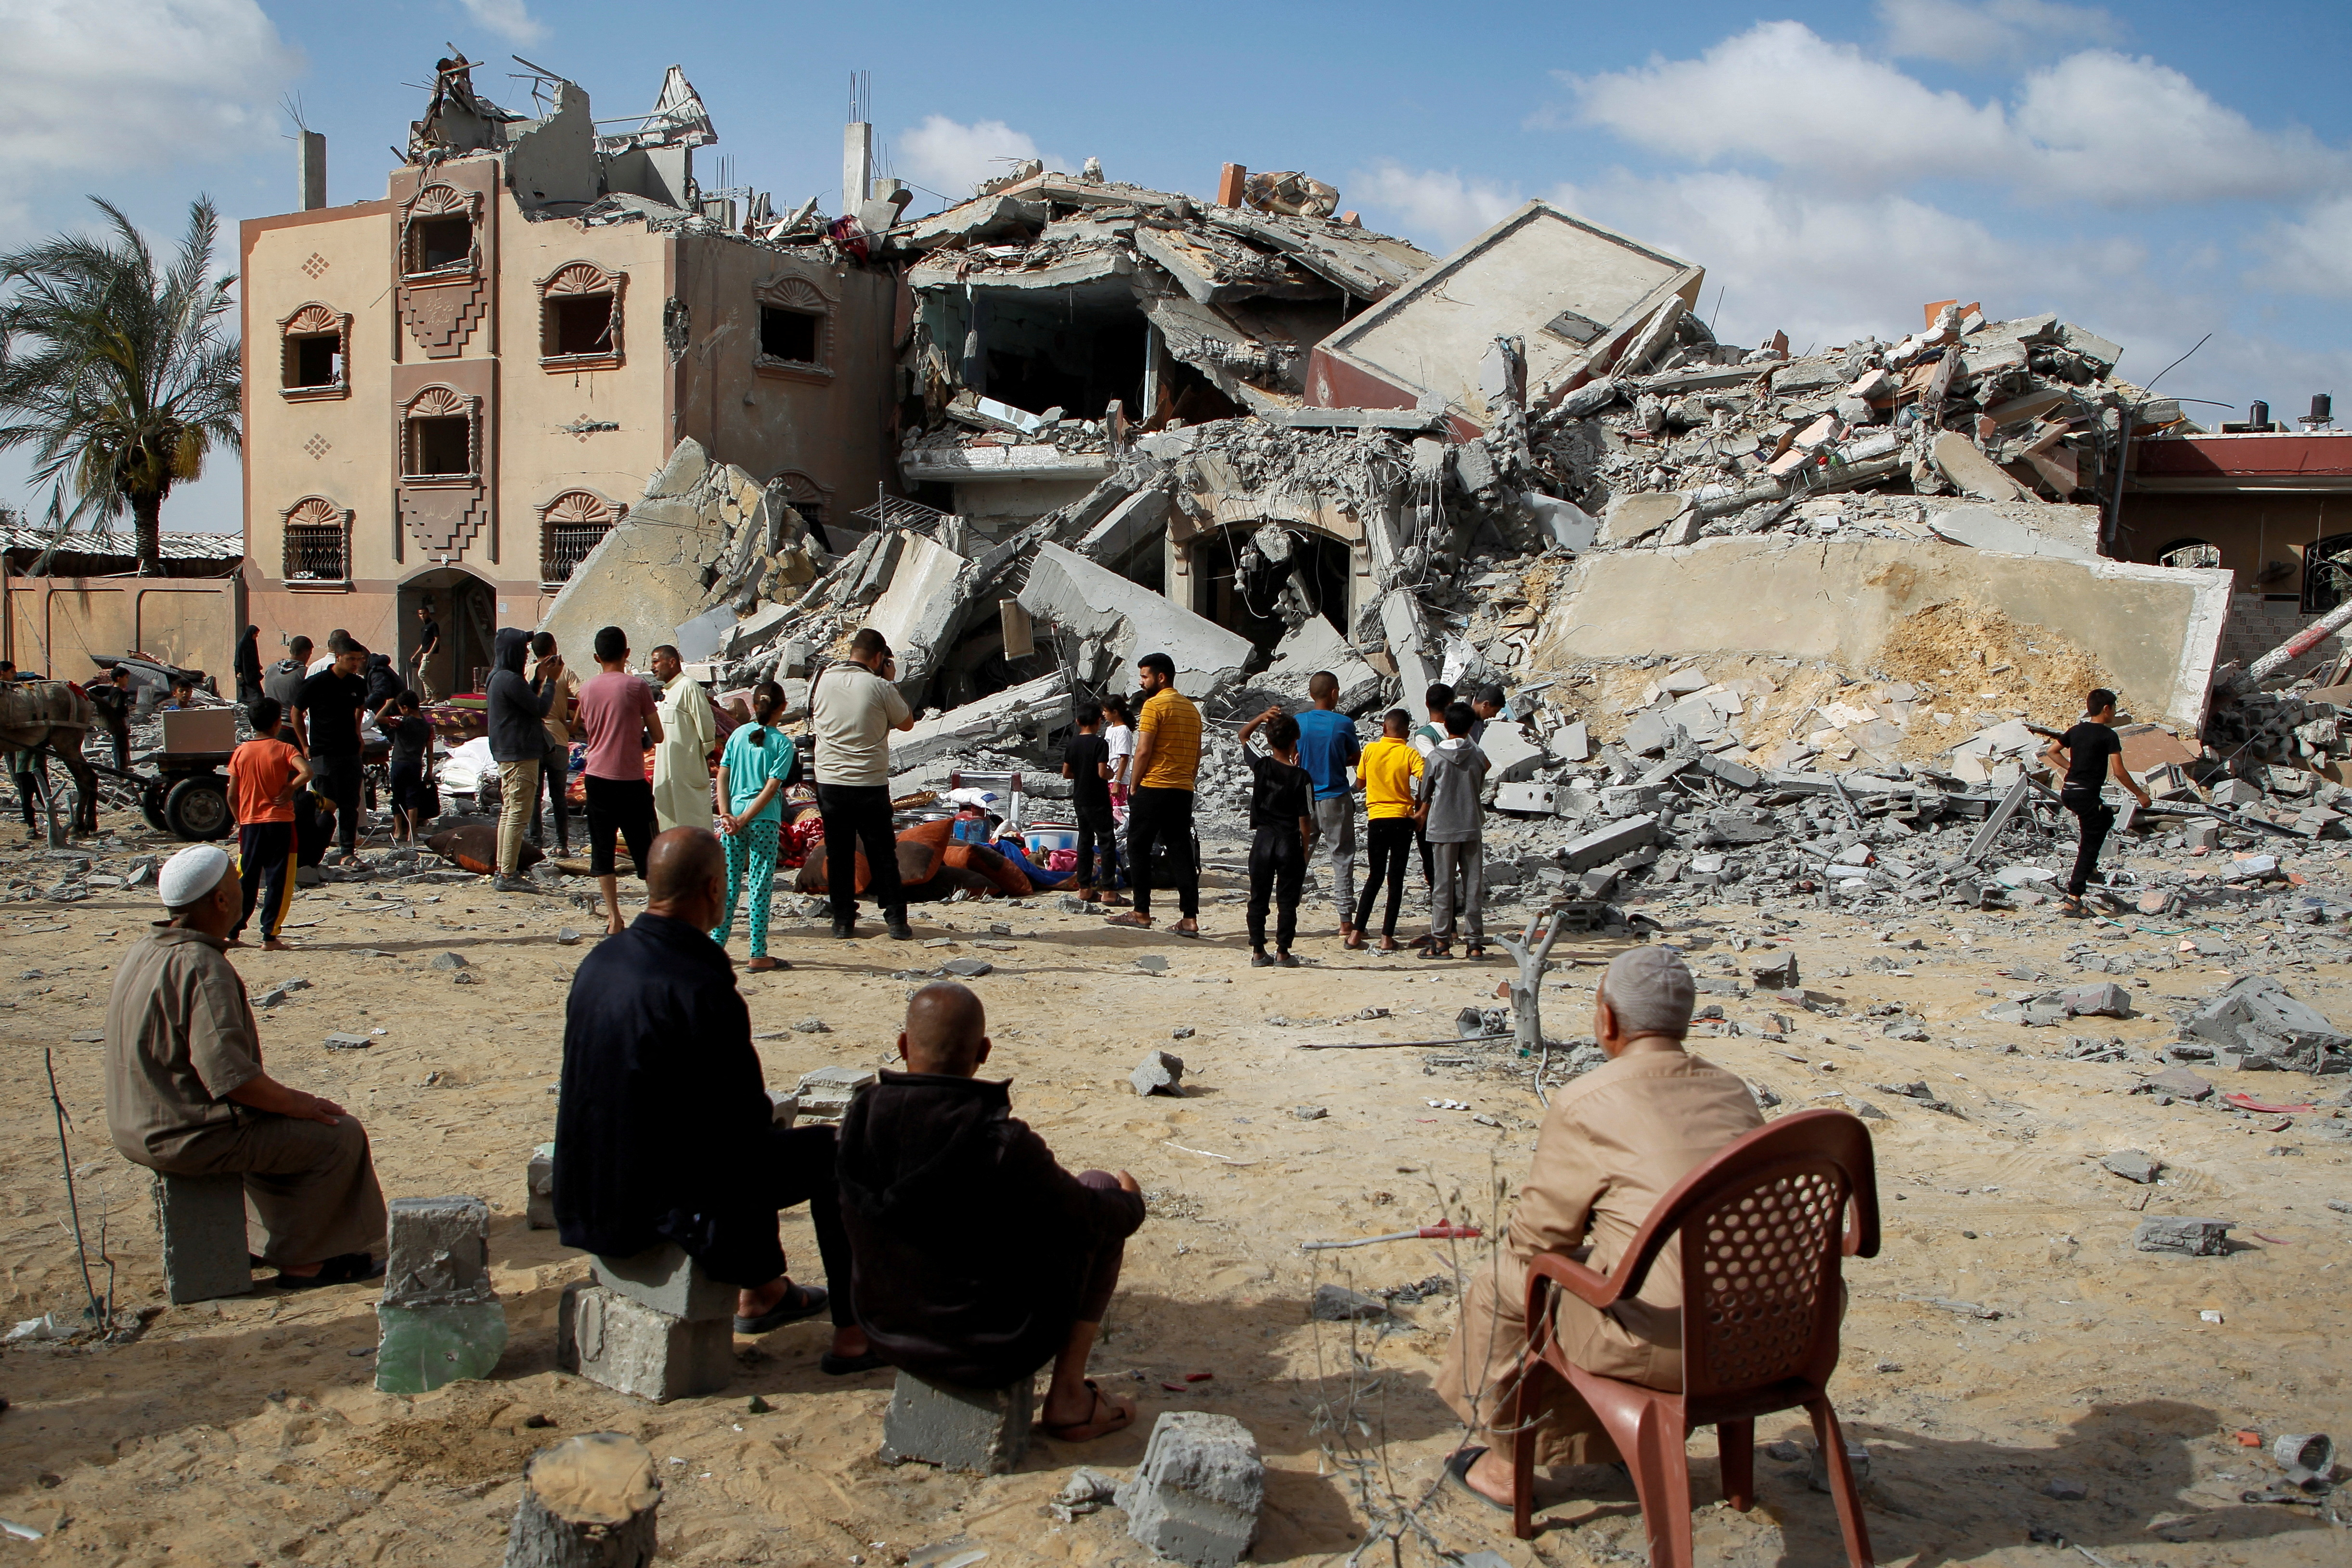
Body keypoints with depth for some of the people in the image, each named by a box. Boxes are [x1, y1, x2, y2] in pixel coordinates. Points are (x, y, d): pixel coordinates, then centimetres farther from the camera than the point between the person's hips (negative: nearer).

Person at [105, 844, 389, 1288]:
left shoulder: (148, 949, 7)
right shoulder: (203, 968, -23)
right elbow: (229, 1073, -29)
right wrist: (295, 1101, -13)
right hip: (193, 1137, -10)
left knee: (286, 1118, 28)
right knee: (338, 1135, -4)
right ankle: (301, 1262, 7)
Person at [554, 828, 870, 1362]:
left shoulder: (601, 959, 0)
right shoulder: (703, 988, -25)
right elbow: (746, 1120, -19)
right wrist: (768, 1114, 5)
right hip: (662, 1205, -8)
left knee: (764, 1141, 31)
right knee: (828, 1152, 8)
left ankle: (763, 1292, 44)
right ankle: (853, 1333, 14)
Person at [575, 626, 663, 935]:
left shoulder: (586, 688, 4)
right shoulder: (637, 687, -8)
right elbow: (658, 736, -3)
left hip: (597, 777, 3)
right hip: (630, 779, -3)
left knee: (602, 850, 8)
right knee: (646, 851, 5)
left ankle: (614, 919, 7)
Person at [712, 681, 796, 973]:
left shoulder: (738, 735, 6)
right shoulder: (783, 744, -5)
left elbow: (722, 777, 2)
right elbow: (772, 788, -11)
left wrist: (726, 814, -2)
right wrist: (745, 819, -9)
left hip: (733, 817, 4)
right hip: (765, 821, -4)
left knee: (729, 883, 12)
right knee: (760, 888, 1)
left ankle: (716, 944, 15)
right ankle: (758, 956, 5)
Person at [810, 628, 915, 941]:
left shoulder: (823, 679, -1)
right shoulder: (880, 687, -11)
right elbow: (907, 723, 4)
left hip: (829, 781, 3)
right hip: (870, 783, -2)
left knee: (839, 855, 10)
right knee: (883, 855, 7)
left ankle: (843, 921, 12)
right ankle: (896, 920, 8)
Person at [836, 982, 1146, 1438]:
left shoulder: (859, 1120, -13)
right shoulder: (1005, 1146, -29)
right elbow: (1090, 1220, -12)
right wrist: (1131, 1202, 12)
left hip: (890, 1335, 6)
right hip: (995, 1351, -5)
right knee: (1101, 1188, 11)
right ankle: (1068, 1398, 15)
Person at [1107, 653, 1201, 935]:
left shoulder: (1154, 705, -9)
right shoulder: (1191, 708, 14)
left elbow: (1144, 750, -14)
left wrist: (1134, 786, -4)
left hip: (1153, 788, -7)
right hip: (1183, 792, 7)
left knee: (1138, 848, 6)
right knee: (1181, 852, 5)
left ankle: (1142, 912, 9)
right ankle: (1190, 919, 0)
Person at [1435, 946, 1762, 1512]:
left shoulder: (1583, 1106, -12)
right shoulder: (1734, 1092, 8)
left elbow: (1536, 1240, -4)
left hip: (1665, 1343, -7)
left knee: (1501, 1284, 15)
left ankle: (1506, 1464, 33)